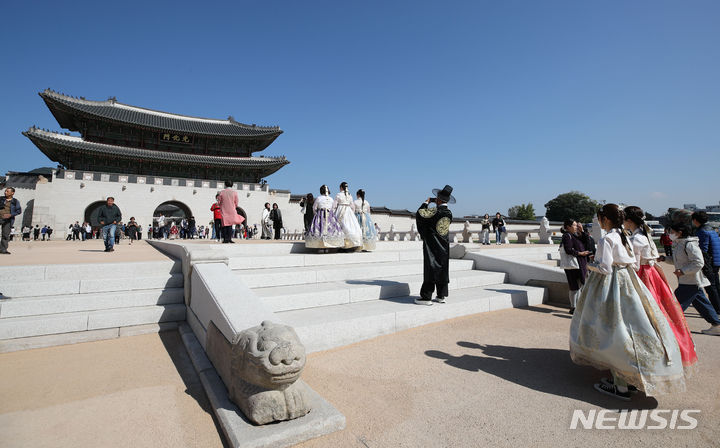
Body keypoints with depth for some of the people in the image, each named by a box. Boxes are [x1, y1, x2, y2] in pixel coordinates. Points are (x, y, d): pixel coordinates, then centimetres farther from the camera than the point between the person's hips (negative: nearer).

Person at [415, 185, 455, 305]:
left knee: (430, 269, -3)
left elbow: (419, 213, -10)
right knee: (442, 269, 11)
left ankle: (426, 297, 1)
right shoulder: (449, 213, 2)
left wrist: (426, 202, 5)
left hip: (432, 246, -6)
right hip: (444, 246, 6)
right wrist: (438, 205, 18)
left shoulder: (435, 211, -17)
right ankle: (441, 296, 18)